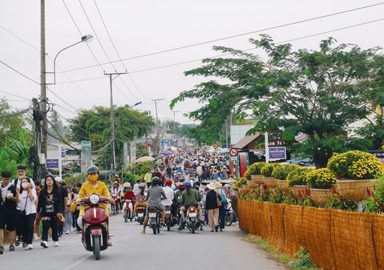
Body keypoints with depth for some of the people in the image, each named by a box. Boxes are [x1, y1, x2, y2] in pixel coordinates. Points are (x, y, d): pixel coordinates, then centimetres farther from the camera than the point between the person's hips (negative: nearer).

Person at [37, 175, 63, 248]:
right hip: (45, 213, 0)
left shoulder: (57, 191, 0)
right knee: (45, 226, -14)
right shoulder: (43, 192, 3)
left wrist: (59, 212, -12)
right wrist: (38, 212, 6)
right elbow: (40, 203, 7)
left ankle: (55, 241, 24)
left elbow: (60, 202, -4)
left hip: (54, 213, 0)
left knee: (54, 227, 10)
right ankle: (44, 241, -25)